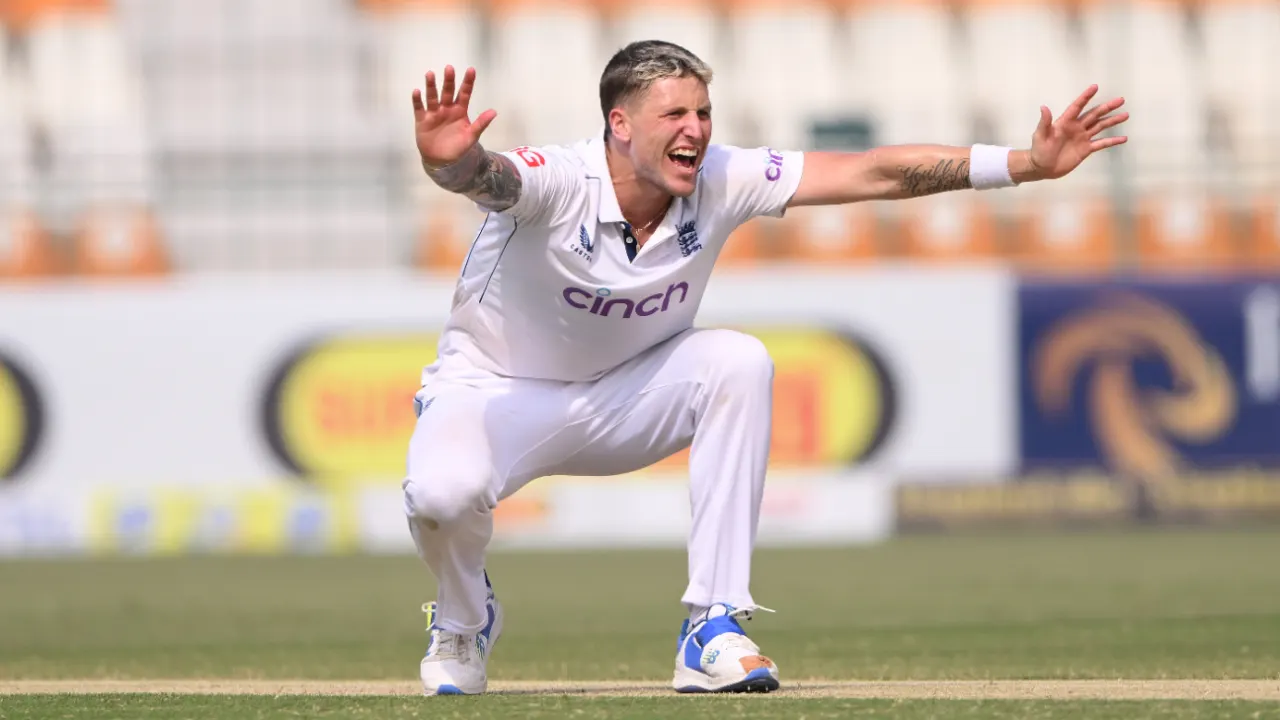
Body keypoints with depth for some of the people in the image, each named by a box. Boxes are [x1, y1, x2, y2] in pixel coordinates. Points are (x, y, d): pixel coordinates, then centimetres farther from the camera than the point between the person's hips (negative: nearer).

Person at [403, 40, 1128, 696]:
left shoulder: (722, 181, -16)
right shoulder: (558, 183, -30)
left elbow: (874, 174, -17)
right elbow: (487, 177, -53)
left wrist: (1026, 164, -24)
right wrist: (451, 160, -79)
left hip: (626, 395, 4)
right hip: (499, 392, -4)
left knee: (739, 362, -25)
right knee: (444, 493, -36)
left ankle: (714, 629, -20)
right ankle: (464, 620, 4)